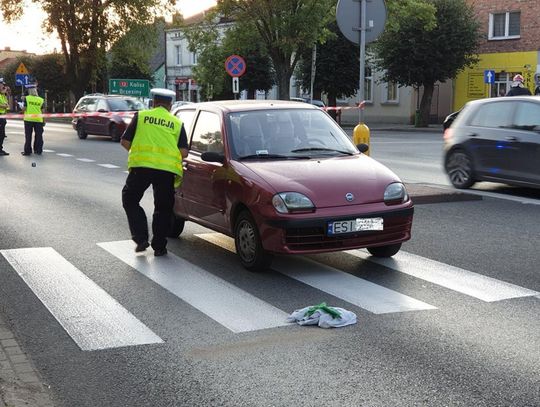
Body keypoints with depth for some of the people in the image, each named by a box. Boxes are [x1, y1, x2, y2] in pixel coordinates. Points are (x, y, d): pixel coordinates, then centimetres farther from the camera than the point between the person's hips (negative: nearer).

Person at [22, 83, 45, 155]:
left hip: (28, 119, -1)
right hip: (38, 120, 1)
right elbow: (42, 111, 2)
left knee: (28, 136, 5)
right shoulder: (41, 99, 3)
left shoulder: (26, 98, -3)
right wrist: (44, 121, 8)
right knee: (38, 135, 8)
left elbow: (24, 109, -7)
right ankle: (38, 150, 9)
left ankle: (27, 151, 7)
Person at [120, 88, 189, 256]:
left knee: (130, 200, 15)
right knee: (163, 209, 14)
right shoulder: (177, 123, 14)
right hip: (167, 169, 1)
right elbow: (184, 152, 4)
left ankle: (141, 238, 5)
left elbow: (125, 142, 9)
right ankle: (159, 246, 15)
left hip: (141, 166, -1)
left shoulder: (141, 116, 12)